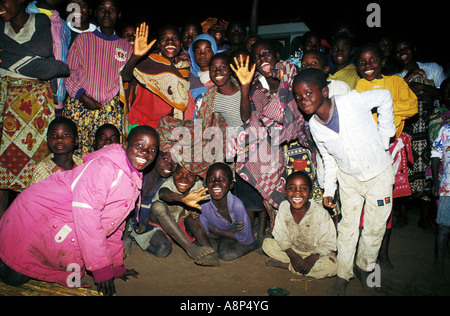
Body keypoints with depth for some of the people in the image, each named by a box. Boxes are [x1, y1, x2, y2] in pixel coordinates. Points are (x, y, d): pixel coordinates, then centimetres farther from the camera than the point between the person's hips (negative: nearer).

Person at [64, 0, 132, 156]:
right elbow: (69, 72, 7)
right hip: (79, 105, 0)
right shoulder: (82, 39, 13)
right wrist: (82, 96, -7)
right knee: (75, 151, -5)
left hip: (111, 109, 0)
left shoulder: (126, 46, 15)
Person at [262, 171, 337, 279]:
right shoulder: (283, 207, -15)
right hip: (291, 250, 2)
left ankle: (284, 264, -20)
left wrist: (312, 258, -28)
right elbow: (280, 236, -7)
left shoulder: (320, 213, -23)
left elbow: (328, 244, -16)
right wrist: (293, 256, -19)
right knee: (267, 243, -12)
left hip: (315, 253, -2)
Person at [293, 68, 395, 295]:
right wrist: (328, 189, -1)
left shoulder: (352, 101, -25)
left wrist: (384, 136, -9)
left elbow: (385, 97, -7)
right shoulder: (314, 126, -11)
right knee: (347, 226, 9)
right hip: (348, 177, 3)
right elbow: (329, 159, 1)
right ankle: (343, 274, 27)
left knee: (374, 227, 9)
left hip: (378, 173, -2)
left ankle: (365, 267, 35)